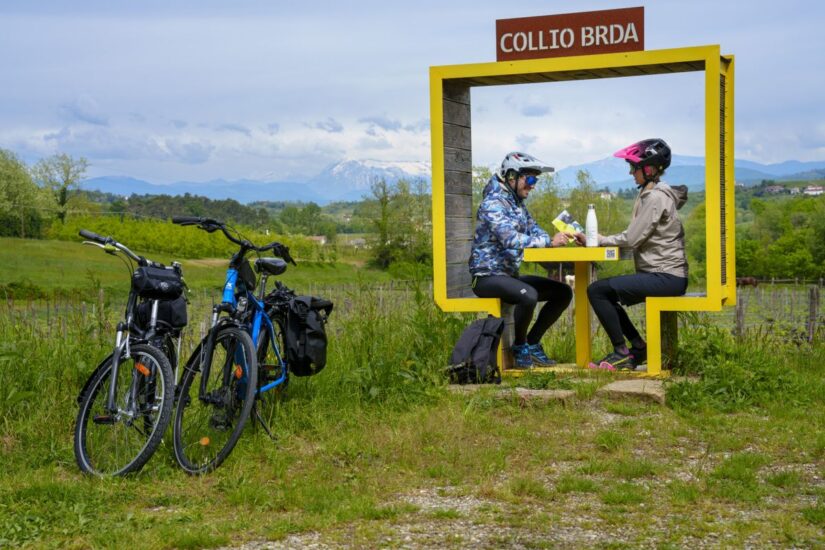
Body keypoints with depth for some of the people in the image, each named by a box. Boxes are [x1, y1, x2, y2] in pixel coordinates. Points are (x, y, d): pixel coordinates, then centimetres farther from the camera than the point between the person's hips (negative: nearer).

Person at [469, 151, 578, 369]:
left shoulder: (517, 203, 15)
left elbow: (534, 231, 8)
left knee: (563, 292, 2)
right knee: (528, 295, -35)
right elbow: (511, 239, -30)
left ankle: (532, 343, 9)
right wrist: (549, 241, -33)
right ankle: (519, 346, -10)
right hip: (487, 276, -10)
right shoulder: (493, 204, -16)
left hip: (510, 275, 10)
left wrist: (558, 238, -14)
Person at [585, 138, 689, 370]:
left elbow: (632, 238, -18)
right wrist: (601, 240, 3)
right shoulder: (649, 194, 16)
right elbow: (637, 238, 13)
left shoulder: (656, 197, -15)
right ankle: (639, 348, 15)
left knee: (597, 291, -15)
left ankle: (622, 353, -6)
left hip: (666, 277, -10)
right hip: (661, 275, 10)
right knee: (605, 294, 15)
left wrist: (602, 240, -3)